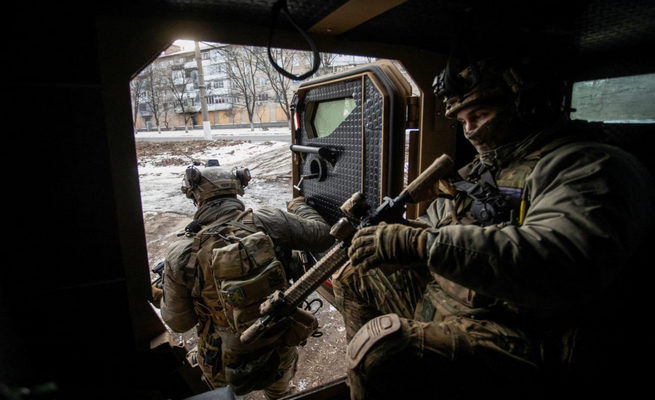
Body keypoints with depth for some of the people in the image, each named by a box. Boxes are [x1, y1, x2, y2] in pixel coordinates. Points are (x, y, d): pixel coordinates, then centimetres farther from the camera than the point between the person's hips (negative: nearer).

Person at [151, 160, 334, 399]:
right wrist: (298, 206, 13)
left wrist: (159, 298, 15)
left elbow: (179, 323, -6)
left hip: (225, 370, -1)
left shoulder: (181, 255, -19)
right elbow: (322, 234, -5)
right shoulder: (269, 221, -19)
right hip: (281, 355, 2)